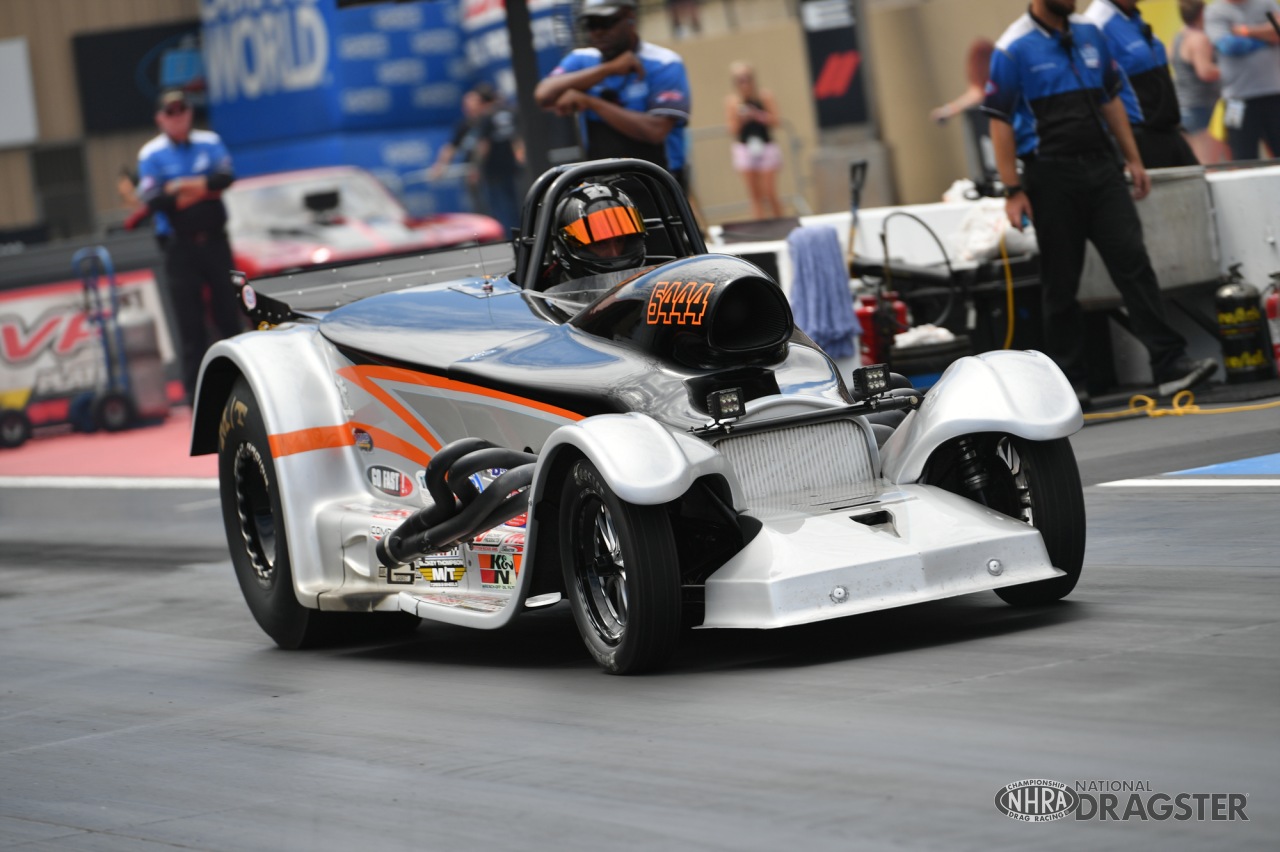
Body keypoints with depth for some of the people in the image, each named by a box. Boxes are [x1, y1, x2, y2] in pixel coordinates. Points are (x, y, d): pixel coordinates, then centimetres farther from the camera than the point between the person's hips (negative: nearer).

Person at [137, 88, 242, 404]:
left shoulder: (210, 143, 7)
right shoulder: (151, 154, 0)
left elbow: (226, 177, -9)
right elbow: (151, 200, -13)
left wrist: (184, 186, -20)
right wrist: (205, 190, -16)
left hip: (215, 242, 2)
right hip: (181, 248, -2)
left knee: (229, 315, 6)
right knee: (190, 325, -1)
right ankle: (197, 395, 2)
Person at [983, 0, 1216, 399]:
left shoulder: (1090, 34, 11)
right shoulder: (1013, 48, -6)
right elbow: (1000, 122, -7)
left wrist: (1133, 159, 14)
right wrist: (1013, 191, -11)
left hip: (1101, 167, 4)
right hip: (1052, 175, -4)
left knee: (1133, 261, -5)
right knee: (1061, 283, 3)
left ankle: (1171, 365, -8)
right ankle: (1070, 381, 13)